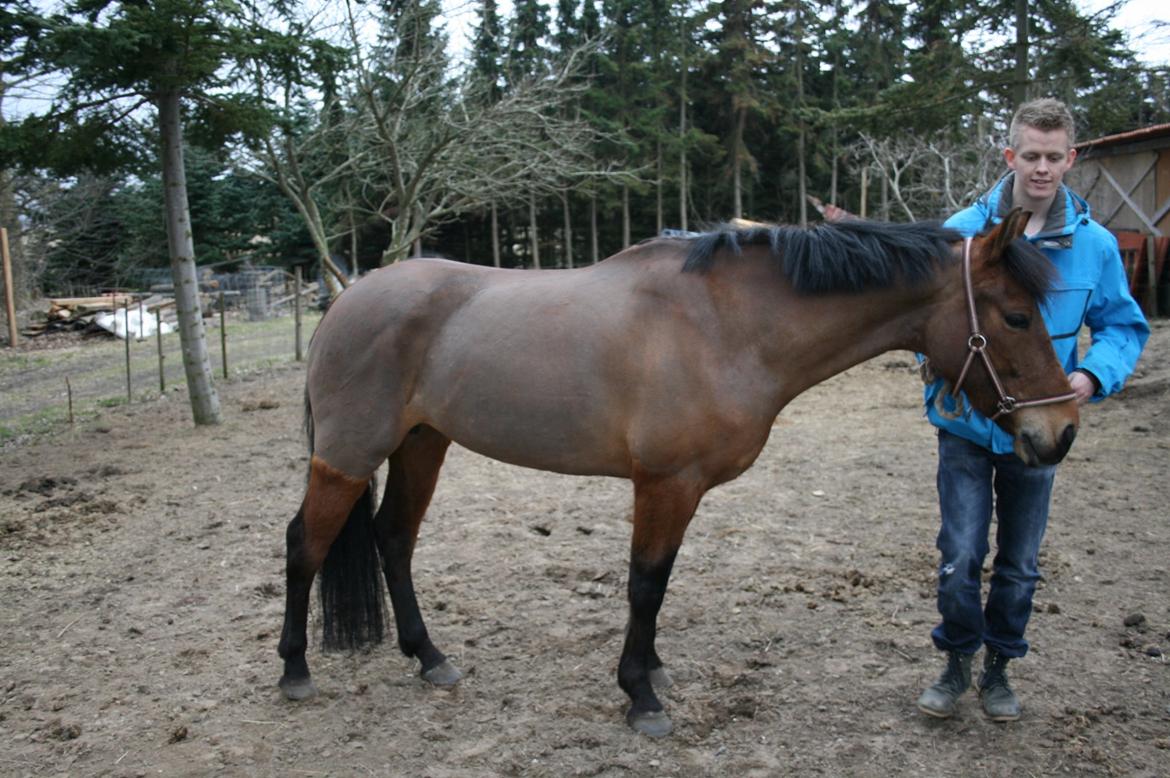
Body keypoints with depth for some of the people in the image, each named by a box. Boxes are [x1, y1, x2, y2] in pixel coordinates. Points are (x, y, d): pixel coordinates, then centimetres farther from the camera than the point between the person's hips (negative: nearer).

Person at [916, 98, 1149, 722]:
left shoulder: (1095, 244, -5)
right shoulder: (962, 232, -9)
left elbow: (1124, 325, 5)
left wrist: (1094, 373, -15)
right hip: (967, 421, -2)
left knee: (1019, 564, 15)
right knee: (960, 559, -1)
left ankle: (998, 669, 35)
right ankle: (957, 663, 25)